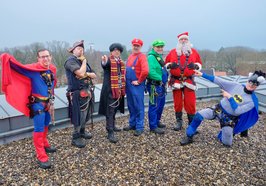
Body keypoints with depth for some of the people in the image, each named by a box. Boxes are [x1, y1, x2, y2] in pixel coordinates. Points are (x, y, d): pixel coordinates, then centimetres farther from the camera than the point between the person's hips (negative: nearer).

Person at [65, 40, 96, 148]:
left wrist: (87, 74, -12)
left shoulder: (83, 61, 17)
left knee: (87, 114, 18)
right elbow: (81, 73, -25)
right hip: (78, 93, -8)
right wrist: (84, 61, -9)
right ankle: (76, 138, 12)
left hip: (87, 91, 8)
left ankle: (82, 131, 38)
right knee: (79, 116, -2)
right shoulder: (71, 61, -10)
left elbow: (94, 75, 10)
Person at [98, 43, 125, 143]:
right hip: (110, 89, -8)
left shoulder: (121, 61, 13)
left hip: (119, 89, 8)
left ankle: (112, 126, 36)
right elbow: (104, 66, -34)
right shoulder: (108, 60, -10)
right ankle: (110, 133, -5)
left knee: (115, 109, 19)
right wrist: (104, 62, -57)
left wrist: (123, 87, 17)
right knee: (110, 110, -7)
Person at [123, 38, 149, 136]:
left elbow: (145, 71, -23)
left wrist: (138, 81, -15)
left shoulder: (142, 56, -9)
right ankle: (132, 124, 28)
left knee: (138, 106, -2)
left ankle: (139, 127, 6)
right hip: (129, 85, 8)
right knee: (131, 106, 15)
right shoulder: (130, 56, 16)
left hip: (137, 85, -8)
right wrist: (126, 81, 11)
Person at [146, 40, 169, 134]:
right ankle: (153, 126, 5)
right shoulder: (151, 57, -15)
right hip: (154, 86, -10)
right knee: (154, 106, -3)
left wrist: (164, 78, 8)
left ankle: (157, 121, 34)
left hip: (161, 85, 10)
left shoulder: (159, 57, 17)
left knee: (161, 104, 19)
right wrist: (160, 78, -18)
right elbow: (151, 72, -27)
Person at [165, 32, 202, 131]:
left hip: (189, 81, 0)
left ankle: (192, 123, 10)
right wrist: (170, 65, -11)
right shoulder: (173, 52, 8)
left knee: (190, 103, -2)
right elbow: (166, 63, 11)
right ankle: (179, 122, 20)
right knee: (177, 103, 7)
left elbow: (199, 64, 12)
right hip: (176, 81, 1)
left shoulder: (193, 51, 9)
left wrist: (195, 65, -10)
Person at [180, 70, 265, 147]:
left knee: (227, 143, -3)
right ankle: (189, 137, -4)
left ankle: (228, 131, 33)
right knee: (199, 115, -19)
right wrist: (202, 74, -13)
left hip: (229, 119, -1)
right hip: (218, 109, 2)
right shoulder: (236, 85, -6)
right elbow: (218, 81, -9)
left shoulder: (252, 101, -12)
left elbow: (237, 111, -22)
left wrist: (229, 97, -23)